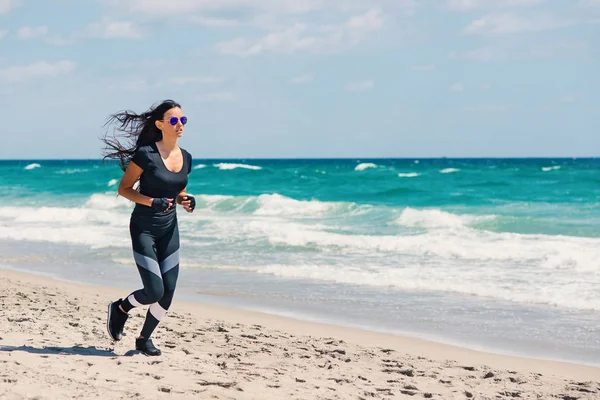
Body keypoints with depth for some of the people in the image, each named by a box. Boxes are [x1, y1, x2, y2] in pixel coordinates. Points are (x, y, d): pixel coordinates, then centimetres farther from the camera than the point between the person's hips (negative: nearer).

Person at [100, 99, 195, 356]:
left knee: (168, 292, 3)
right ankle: (120, 308, 20)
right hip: (144, 229, -6)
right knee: (154, 292, -11)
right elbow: (124, 188, -10)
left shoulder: (185, 158, 4)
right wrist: (152, 202, -23)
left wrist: (186, 201, -4)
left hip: (169, 229, 6)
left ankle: (144, 339, 23)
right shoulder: (146, 154, -15)